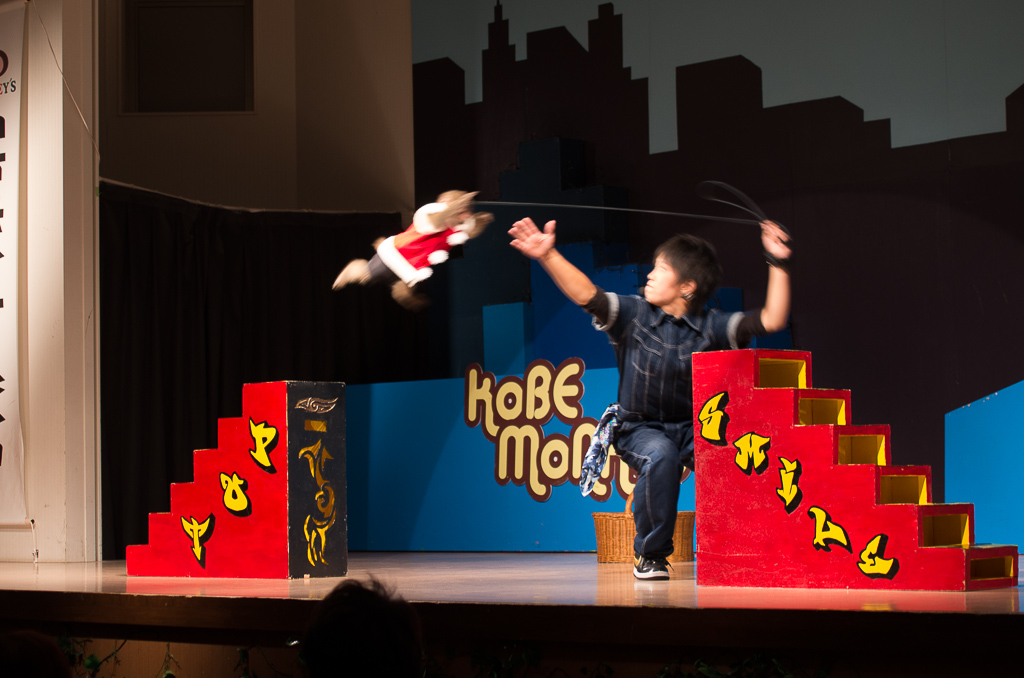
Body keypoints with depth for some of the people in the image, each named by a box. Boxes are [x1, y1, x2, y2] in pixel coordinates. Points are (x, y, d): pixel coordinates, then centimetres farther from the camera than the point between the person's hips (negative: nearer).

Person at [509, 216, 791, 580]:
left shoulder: (710, 327, -3)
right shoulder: (634, 315, -4)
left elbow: (771, 321, -9)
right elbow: (587, 295, -16)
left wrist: (778, 265, -15)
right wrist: (548, 256, -28)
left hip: (692, 428, 1)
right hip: (640, 429, -1)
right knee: (661, 455, -36)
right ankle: (650, 554, -14)